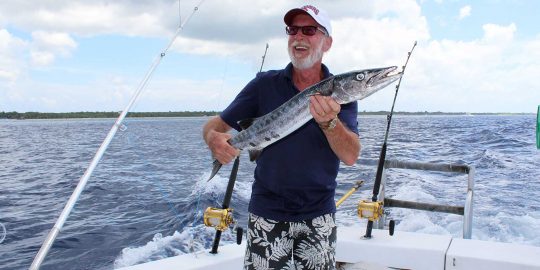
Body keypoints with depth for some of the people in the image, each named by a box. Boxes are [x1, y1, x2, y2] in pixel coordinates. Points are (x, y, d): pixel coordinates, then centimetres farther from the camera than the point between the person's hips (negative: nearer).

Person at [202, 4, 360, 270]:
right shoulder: (265, 84, -2)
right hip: (267, 213, 0)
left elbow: (350, 156, -15)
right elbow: (215, 124, -2)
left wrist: (328, 121, -34)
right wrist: (213, 138, -25)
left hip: (319, 215, 1)